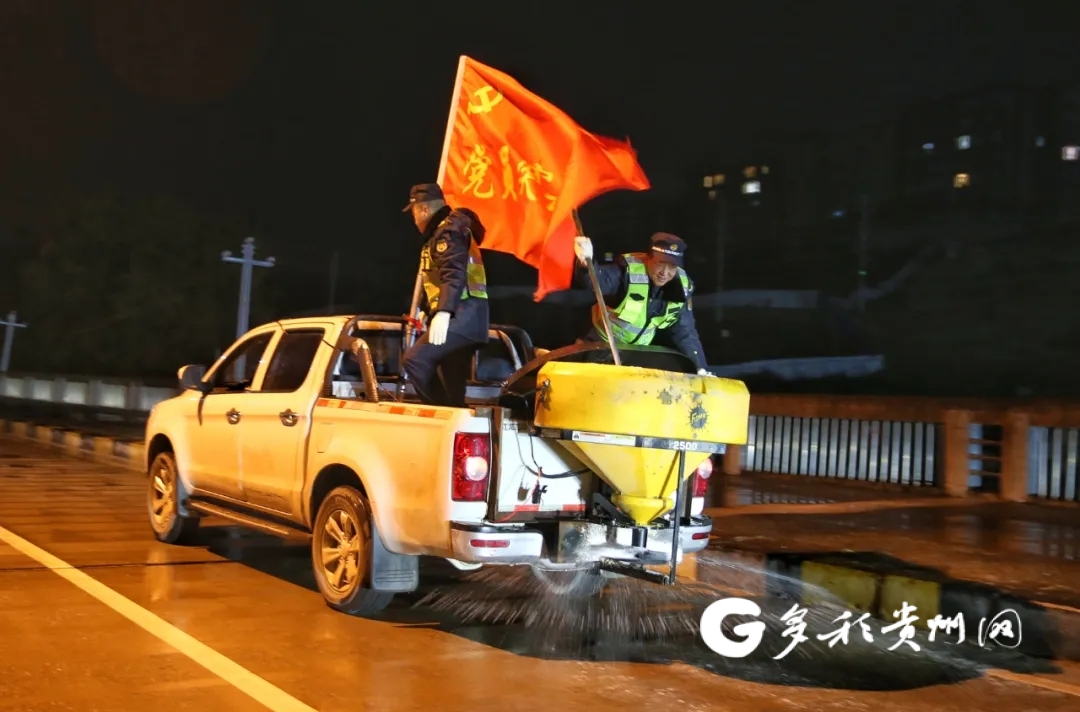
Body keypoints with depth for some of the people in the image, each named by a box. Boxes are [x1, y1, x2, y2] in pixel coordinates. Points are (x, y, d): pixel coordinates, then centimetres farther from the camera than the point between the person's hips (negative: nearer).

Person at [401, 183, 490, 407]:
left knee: (415, 360, -23)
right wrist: (429, 311, 39)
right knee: (453, 388, 8)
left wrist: (443, 312, -33)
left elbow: (454, 274, -22)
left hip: (462, 316, -11)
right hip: (462, 317, 11)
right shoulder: (443, 232, 26)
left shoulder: (449, 231, -7)